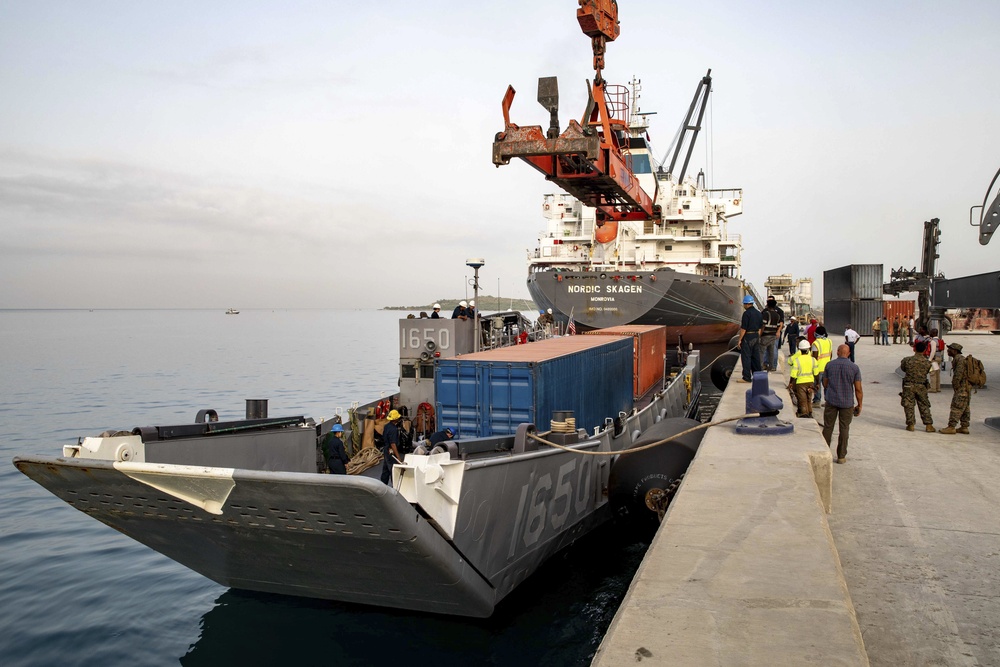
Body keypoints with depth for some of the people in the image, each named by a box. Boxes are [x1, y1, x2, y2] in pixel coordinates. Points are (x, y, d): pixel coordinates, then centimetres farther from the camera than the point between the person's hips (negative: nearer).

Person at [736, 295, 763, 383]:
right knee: (755, 357, 12)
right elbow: (760, 327, 15)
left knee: (746, 357, -4)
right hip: (756, 336, 8)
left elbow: (743, 328, -17)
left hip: (747, 337, -8)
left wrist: (740, 340, -13)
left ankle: (746, 377, -4)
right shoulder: (758, 313, 11)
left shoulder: (747, 313, -15)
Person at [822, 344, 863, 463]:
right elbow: (858, 389, -5)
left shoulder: (829, 365, -4)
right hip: (847, 403, 0)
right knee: (844, 429, 8)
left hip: (831, 401, 0)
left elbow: (825, 384, 5)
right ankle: (841, 456, 12)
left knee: (828, 427, 10)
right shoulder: (854, 367, -6)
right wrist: (859, 405, 5)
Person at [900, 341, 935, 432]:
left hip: (909, 386, -2)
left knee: (908, 405, 8)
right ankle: (928, 425, 10)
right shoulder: (927, 362, -7)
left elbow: (903, 368, 5)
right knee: (924, 406, 11)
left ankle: (910, 424, 9)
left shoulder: (907, 360, -12)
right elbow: (927, 371, 7)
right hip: (921, 386, 2)